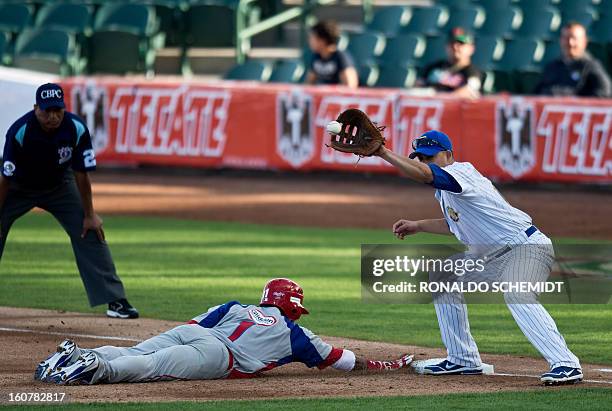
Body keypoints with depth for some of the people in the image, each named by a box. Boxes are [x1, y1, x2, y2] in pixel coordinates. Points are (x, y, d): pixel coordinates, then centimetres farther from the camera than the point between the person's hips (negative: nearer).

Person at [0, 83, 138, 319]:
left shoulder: (77, 129, -26)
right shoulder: (20, 131, -32)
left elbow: (81, 174, -14)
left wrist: (89, 215, -9)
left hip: (60, 186, 2)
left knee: (90, 233, -7)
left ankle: (115, 300, -4)